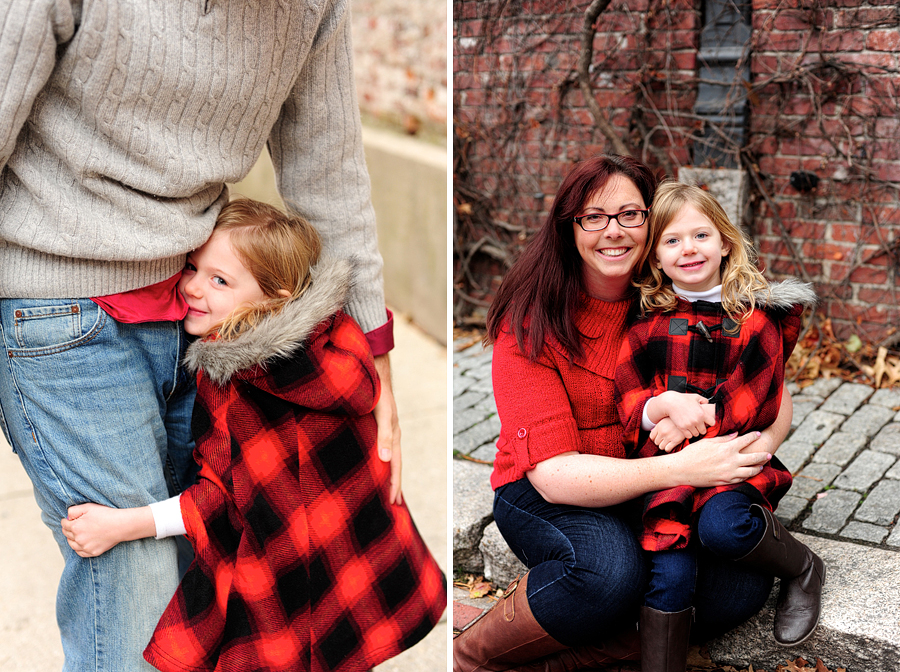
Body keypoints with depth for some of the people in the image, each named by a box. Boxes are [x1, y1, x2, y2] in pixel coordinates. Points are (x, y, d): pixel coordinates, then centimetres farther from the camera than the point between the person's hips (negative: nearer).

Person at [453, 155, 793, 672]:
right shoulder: (530, 323, -14)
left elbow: (774, 397, 0)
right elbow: (553, 473, -21)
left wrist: (760, 445, -24)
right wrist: (680, 468, -34)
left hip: (656, 491, 4)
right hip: (545, 497, -3)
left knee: (743, 585, -23)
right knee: (609, 569, -36)